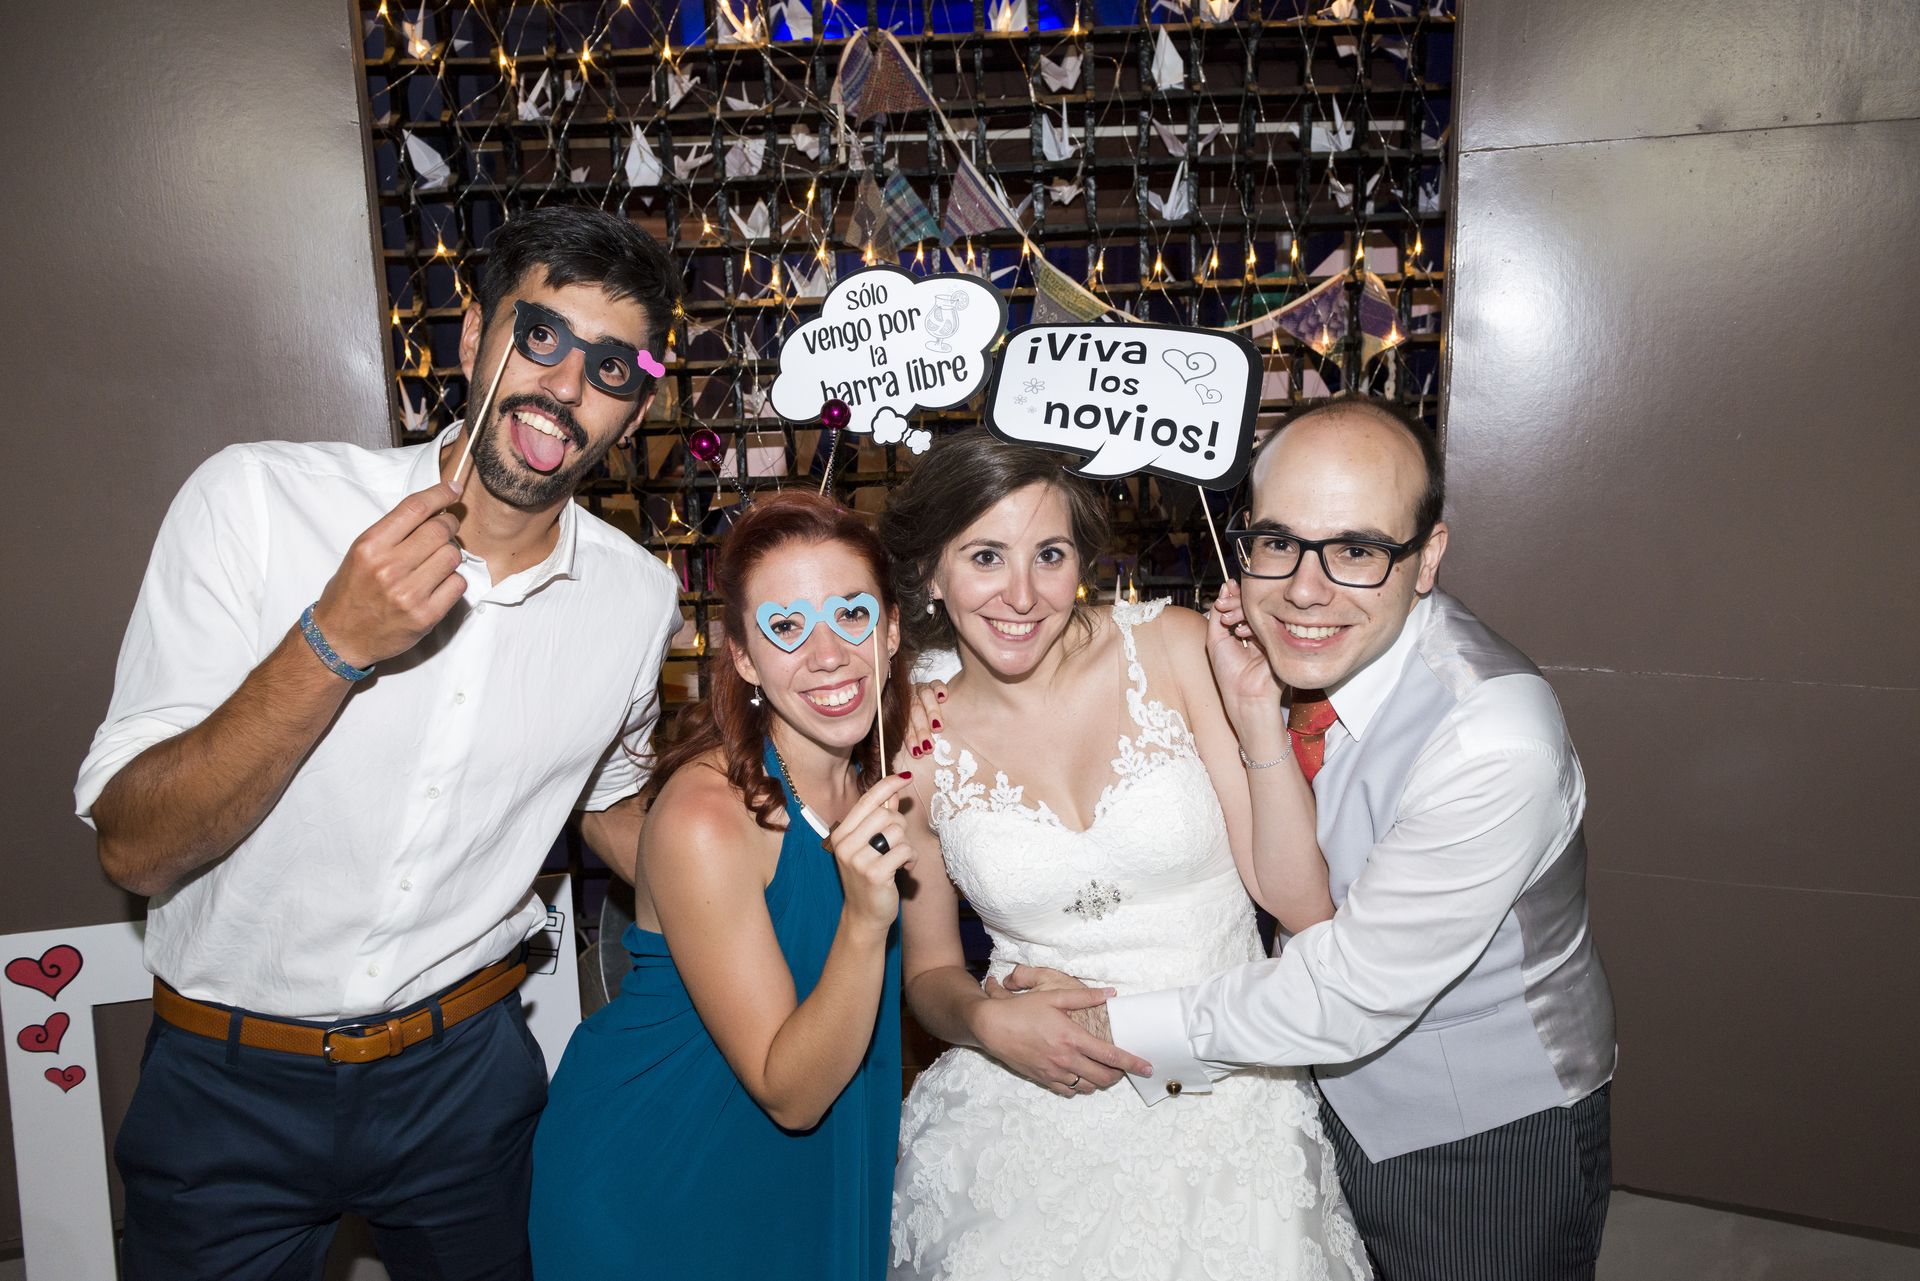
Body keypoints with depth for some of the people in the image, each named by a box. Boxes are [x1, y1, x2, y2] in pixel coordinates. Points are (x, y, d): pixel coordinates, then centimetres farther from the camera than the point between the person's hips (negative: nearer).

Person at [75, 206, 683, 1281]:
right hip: (230, 1080, -2)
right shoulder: (258, 498, -17)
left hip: (467, 1066, 3)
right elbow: (137, 850, -19)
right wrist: (333, 642, -32)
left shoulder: (637, 597, -8)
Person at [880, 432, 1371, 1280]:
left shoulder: (1173, 651, -8)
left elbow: (1302, 903, -10)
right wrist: (984, 1019, -12)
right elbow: (929, 972, 8)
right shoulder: (916, 747, -4)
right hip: (1032, 1105, 1)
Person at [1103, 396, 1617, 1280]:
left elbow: (1346, 998, -27)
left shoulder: (1496, 739, -34)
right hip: (1336, 1096, 6)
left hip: (1489, 1146, -6)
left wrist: (1115, 1028, -18)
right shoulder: (1281, 651, -13)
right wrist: (1257, 728, -23)